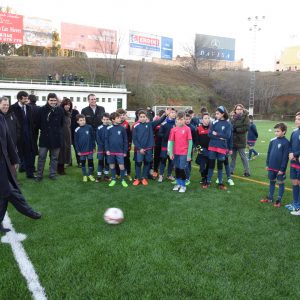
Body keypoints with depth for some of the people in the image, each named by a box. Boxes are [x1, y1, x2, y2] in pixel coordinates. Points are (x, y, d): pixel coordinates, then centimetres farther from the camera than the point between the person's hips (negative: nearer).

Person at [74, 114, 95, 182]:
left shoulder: (89, 127, -5)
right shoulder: (77, 130, -4)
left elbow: (93, 138, 2)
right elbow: (76, 141, 1)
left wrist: (94, 147, 3)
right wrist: (78, 150, -2)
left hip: (90, 149, 0)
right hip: (82, 150, 0)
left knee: (90, 162, 7)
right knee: (83, 163, 11)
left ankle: (90, 174, 23)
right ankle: (84, 175, 24)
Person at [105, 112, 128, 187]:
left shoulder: (122, 128, -3)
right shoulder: (109, 128, -3)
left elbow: (125, 140, 1)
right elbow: (106, 140, 2)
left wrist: (125, 151, 0)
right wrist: (107, 149, -5)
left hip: (120, 151, -1)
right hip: (111, 151, 1)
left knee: (121, 166, -2)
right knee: (112, 166, 10)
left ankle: (123, 180, 15)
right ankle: (113, 179, 25)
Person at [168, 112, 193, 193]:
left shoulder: (187, 129, -7)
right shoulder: (173, 129, 1)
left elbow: (190, 142, -6)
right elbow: (171, 141, 3)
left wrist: (189, 154, -9)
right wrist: (171, 153, -3)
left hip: (184, 153, -3)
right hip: (176, 153, 3)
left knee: (182, 169, -2)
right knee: (177, 169, 13)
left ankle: (183, 185, 13)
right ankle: (178, 184, 29)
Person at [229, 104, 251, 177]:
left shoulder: (245, 117, -4)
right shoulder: (233, 117, 11)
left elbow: (246, 127, -13)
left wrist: (236, 129, -15)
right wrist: (231, 128, -10)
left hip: (240, 140, -5)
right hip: (233, 140, 5)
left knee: (243, 156, 1)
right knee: (233, 156, 14)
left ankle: (247, 171, 11)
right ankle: (231, 170, 24)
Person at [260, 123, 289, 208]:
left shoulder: (286, 142, -14)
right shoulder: (273, 141, 2)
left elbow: (285, 157, -14)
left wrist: (282, 168, -14)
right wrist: (267, 164, 10)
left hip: (280, 168, -6)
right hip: (271, 167, 6)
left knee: (280, 183, 8)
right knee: (271, 182, 17)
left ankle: (279, 200, 17)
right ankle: (270, 197, 30)